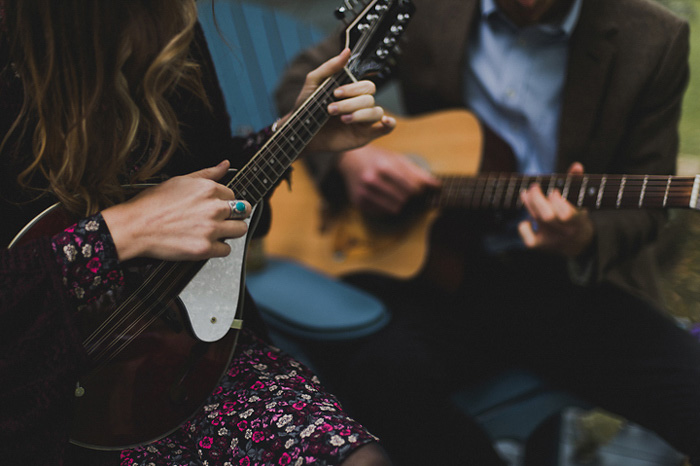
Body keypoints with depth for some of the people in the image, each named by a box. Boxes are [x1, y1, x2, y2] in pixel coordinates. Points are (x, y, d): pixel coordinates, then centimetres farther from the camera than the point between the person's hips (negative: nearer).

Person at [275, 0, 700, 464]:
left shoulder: (652, 42, -2)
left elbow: (645, 205, 2)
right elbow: (306, 79, 13)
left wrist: (586, 242, -21)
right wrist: (346, 156, -7)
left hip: (570, 284, -1)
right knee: (375, 365, -31)